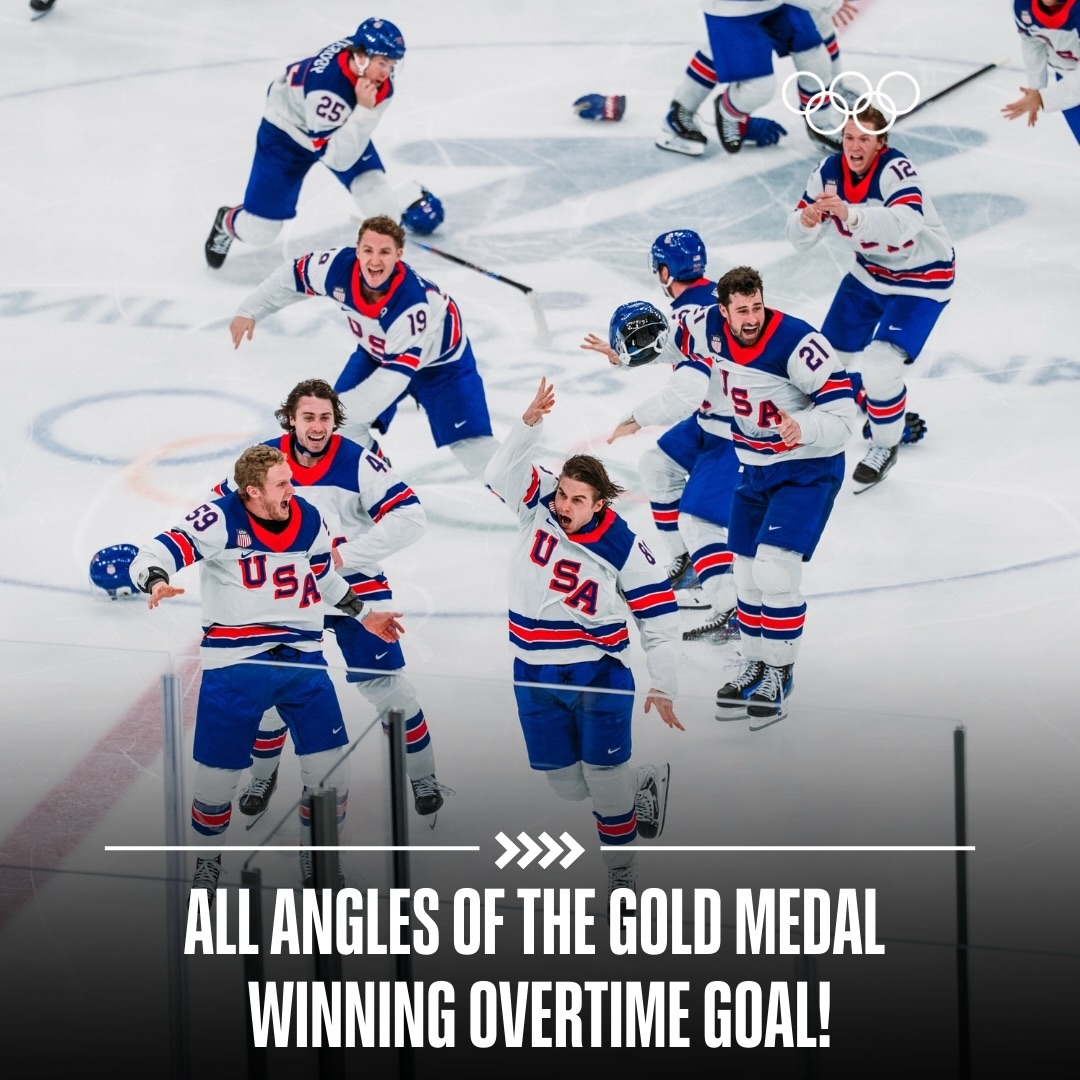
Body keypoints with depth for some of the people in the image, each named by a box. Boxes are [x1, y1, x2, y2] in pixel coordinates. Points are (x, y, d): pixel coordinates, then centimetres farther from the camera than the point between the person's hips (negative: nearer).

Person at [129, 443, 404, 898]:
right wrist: (156, 580, -43)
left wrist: (363, 614, 29)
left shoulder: (308, 520, 3)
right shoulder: (220, 520, -14)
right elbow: (157, 553, -22)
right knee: (218, 771, 2)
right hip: (234, 662, -4)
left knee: (330, 764, 4)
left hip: (302, 656, 4)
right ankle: (207, 857, 29)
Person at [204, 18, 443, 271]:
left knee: (380, 206, -17)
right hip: (288, 132, -5)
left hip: (345, 124, 5)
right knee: (259, 230, -1)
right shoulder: (327, 85, -44)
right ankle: (227, 222, 36)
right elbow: (337, 158, -40)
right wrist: (364, 110, -47)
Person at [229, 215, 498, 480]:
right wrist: (249, 311, -6)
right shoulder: (339, 266, -30)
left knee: (470, 443, -14)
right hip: (377, 351, 5)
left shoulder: (414, 304, -43)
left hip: (441, 360, -5)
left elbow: (394, 374, -41)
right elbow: (292, 278, -8)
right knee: (345, 428, -3)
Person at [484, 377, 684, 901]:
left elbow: (659, 617, -10)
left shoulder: (624, 549, -16)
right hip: (535, 676, 4)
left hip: (597, 675, -4)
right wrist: (529, 424, -38)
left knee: (605, 778, -3)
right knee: (566, 785, 10)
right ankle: (646, 784, 38)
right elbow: (502, 473, -23)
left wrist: (663, 686, -12)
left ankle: (621, 869, 18)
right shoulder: (538, 506, -6)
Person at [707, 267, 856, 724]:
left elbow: (842, 414, -27)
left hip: (808, 468, -7)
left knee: (774, 569, -17)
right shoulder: (713, 327, -9)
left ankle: (779, 673, -1)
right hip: (755, 466, 7)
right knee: (748, 571, 12)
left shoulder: (799, 343, -28)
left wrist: (802, 428, -43)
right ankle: (755, 664, 30)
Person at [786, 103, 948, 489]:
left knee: (879, 366, -19)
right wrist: (806, 220, -37)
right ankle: (894, 416, 40)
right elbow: (800, 236, -12)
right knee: (837, 351, 15)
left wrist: (851, 215, -63)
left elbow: (906, 224, -49)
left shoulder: (895, 170, -31)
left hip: (921, 276, -7)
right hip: (870, 271, 7)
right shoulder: (830, 172, -12)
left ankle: (886, 446, 7)